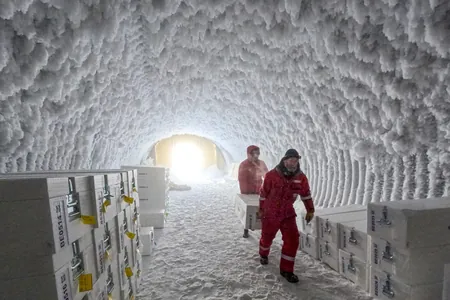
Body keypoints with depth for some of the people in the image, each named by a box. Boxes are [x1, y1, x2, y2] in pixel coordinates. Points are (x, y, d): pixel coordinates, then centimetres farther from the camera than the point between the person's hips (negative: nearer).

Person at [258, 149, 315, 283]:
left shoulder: (301, 177, -8)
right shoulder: (272, 175, -18)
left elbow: (306, 194, 8)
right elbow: (263, 194, -6)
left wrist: (310, 210, 13)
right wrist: (261, 210, 3)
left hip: (288, 214, 2)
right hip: (270, 213, -2)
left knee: (292, 240, -5)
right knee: (267, 237, 16)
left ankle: (286, 269, 14)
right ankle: (263, 255, 49)